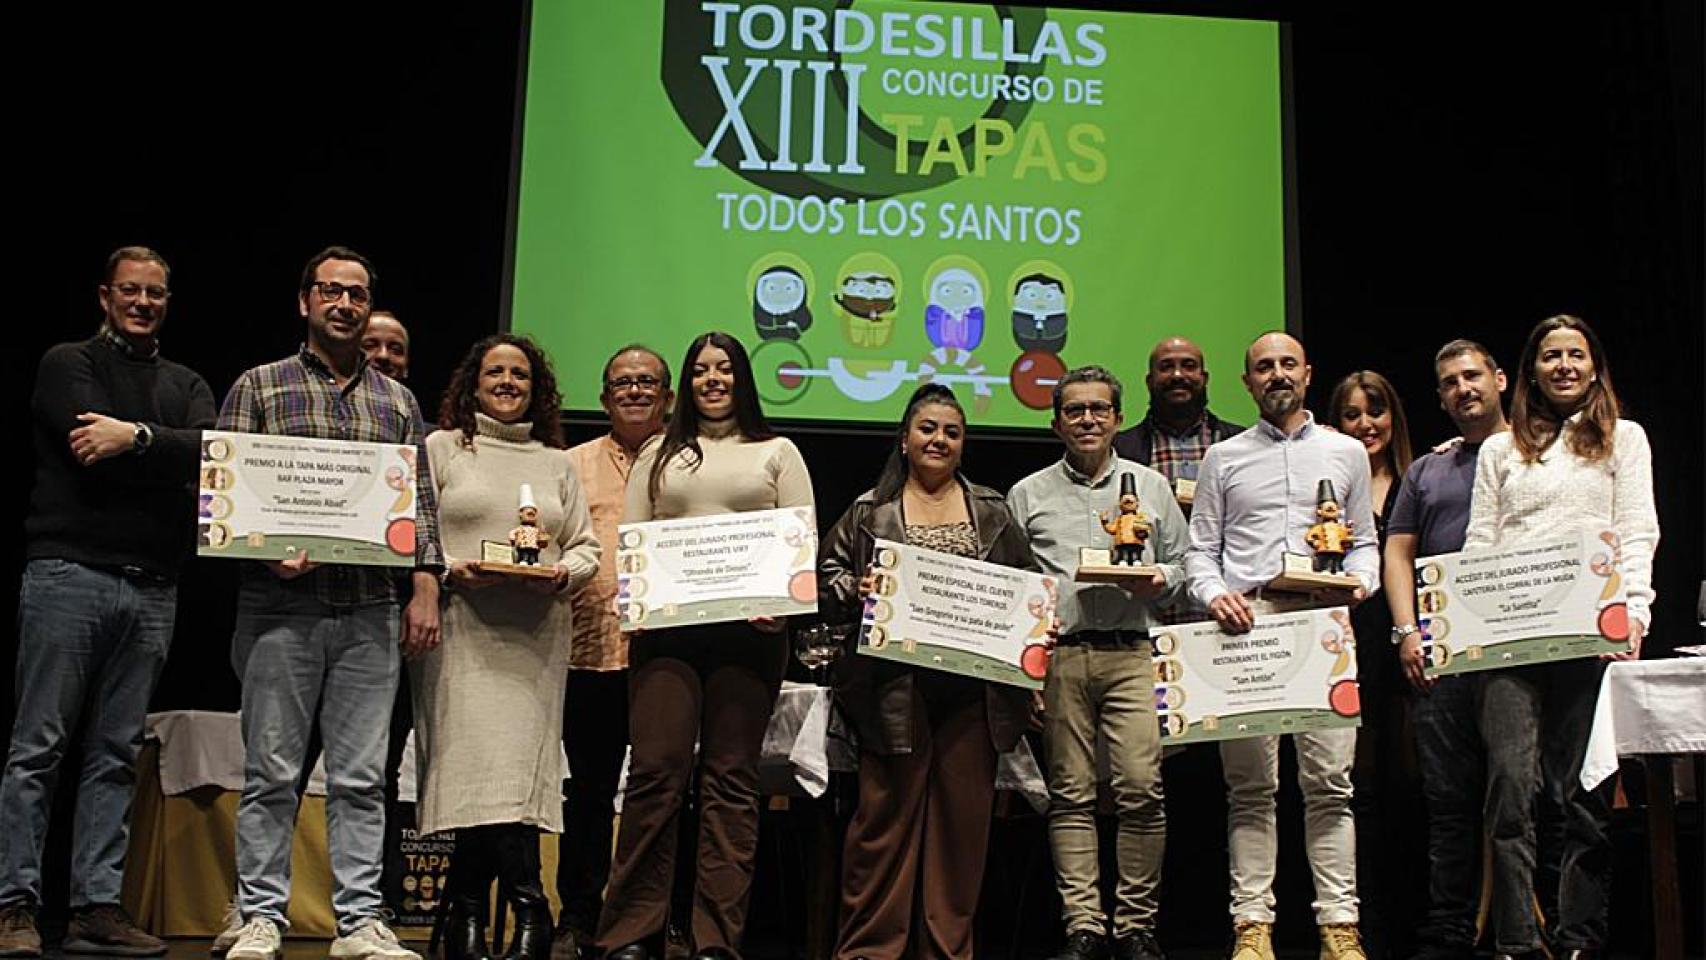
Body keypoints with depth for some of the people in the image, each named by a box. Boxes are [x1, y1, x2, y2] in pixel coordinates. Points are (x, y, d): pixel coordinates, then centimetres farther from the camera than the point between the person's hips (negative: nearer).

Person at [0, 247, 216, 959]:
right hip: (70, 573, -4)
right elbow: (93, 452, -11)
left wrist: (137, 437, -12)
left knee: (116, 754, 5)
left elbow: (214, 450, -2)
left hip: (152, 588, 4)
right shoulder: (68, 364, 7)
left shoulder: (186, 385, 19)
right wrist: (172, 458, -7)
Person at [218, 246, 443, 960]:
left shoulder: (397, 402, 15)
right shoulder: (259, 388, 8)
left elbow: (421, 502, 12)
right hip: (280, 606, -2)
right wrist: (268, 553, -14)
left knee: (361, 775, 4)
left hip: (370, 612, 2)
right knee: (271, 771, 2)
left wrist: (425, 588, 2)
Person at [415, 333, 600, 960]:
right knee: (482, 762, -13)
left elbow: (586, 547, 16)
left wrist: (563, 574, -4)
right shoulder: (442, 448, 11)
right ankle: (527, 908, -5)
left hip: (535, 637, 3)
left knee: (517, 763, -7)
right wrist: (452, 570, -12)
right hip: (462, 631, -2)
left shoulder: (558, 464, 20)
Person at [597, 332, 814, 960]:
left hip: (750, 628, -1)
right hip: (667, 625, 1)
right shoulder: (659, 454, 20)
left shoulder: (778, 453, 15)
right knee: (655, 770, -8)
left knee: (732, 777, -1)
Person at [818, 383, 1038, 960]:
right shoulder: (869, 512, 9)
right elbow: (826, 578, 6)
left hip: (973, 689, 2)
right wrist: (856, 591, -14)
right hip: (895, 686, -2)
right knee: (887, 811, -2)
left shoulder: (994, 512, 16)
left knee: (964, 812, 4)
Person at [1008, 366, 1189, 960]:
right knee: (1071, 794, 0)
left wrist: (1158, 581, -3)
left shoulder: (1150, 486, 17)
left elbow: (1180, 564, 18)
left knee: (1140, 789, -9)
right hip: (1056, 653, 0)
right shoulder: (1028, 494, 15)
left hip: (1130, 651, 0)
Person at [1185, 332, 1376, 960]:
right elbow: (1200, 547, 12)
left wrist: (1359, 581, -3)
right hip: (1245, 620, 0)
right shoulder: (1223, 458, 16)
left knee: (1330, 780, -4)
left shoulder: (1346, 452, 18)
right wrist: (1214, 594, -7)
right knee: (1250, 784, 0)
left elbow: (1366, 540, 18)